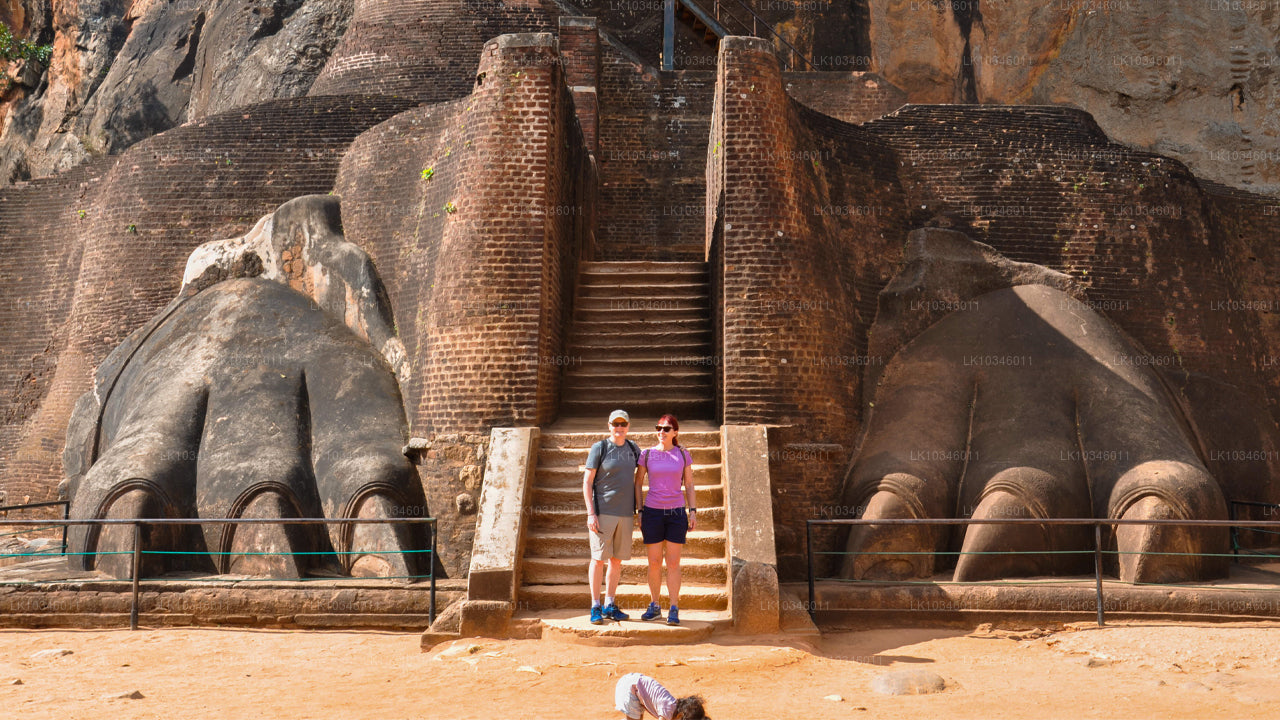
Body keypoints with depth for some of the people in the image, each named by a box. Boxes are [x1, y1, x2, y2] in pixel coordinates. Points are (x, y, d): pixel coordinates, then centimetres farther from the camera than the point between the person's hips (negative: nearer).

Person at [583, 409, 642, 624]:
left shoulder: (633, 448, 11)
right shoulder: (599, 448, -4)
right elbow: (587, 482, -5)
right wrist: (591, 513, -12)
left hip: (625, 513, 5)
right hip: (602, 511, -5)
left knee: (617, 560, 8)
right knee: (599, 558, -2)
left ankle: (610, 606, 17)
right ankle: (595, 607, 5)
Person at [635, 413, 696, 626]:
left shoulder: (683, 455, 3)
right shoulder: (647, 454, 2)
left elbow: (689, 485, 7)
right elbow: (637, 483, 7)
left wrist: (693, 511, -1)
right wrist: (639, 512, 1)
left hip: (676, 513, 0)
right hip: (652, 513, 0)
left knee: (673, 563, -1)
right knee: (654, 563, 4)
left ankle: (674, 609, 5)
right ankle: (654, 606, 18)